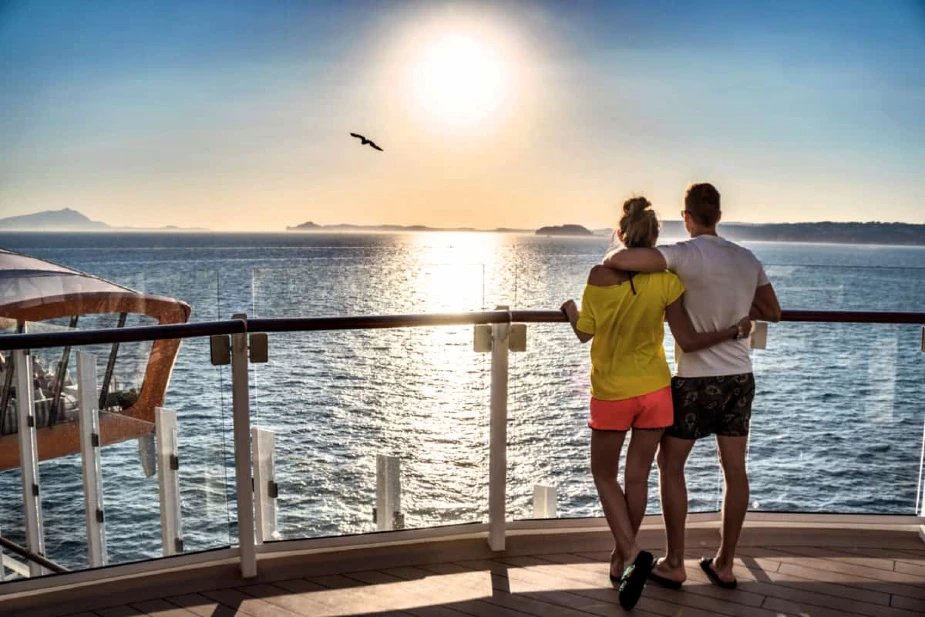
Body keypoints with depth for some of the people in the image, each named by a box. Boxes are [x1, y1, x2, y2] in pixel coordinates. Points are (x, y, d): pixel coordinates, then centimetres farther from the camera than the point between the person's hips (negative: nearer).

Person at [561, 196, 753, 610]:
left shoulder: (600, 275, -13)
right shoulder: (665, 280, -10)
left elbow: (585, 333, -4)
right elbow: (688, 342, -10)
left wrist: (572, 313, 17)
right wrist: (735, 330, 3)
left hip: (611, 392, -2)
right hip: (655, 390, 2)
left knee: (604, 475, 15)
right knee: (638, 476, 15)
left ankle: (631, 553, -3)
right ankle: (621, 559, 29)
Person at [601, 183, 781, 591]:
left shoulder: (688, 255, -17)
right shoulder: (747, 259, 4)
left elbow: (621, 260, -30)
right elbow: (774, 313, 15)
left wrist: (607, 261, -7)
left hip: (697, 379, -6)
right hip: (740, 377, 6)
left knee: (670, 465, 10)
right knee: (735, 471, 12)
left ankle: (674, 564, 17)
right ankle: (724, 564, 24)